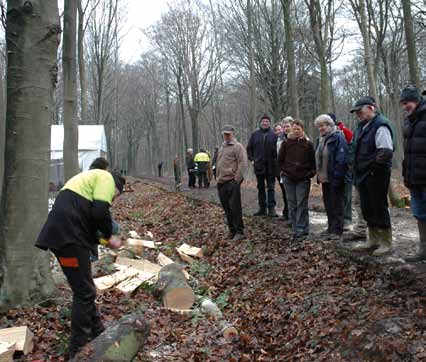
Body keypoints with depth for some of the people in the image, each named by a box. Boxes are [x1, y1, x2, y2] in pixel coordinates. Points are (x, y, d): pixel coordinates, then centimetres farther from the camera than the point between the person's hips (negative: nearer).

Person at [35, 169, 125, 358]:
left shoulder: (89, 180, 32)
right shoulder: (106, 178, 2)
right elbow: (100, 211, -14)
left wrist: (99, 239, 16)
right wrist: (109, 237, 2)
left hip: (64, 235, 10)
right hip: (68, 236, -10)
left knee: (85, 290, 20)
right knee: (84, 293, -2)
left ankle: (98, 336, 32)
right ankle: (78, 350, 7)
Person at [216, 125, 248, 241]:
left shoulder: (238, 146, -4)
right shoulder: (222, 147, 21)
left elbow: (243, 163, -12)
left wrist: (237, 179, -15)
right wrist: (218, 178, 16)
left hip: (232, 182, -8)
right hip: (221, 182, 8)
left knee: (235, 207, -8)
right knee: (227, 208, 10)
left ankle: (239, 232, 0)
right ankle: (232, 231, 19)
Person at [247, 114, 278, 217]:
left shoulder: (273, 135, -1)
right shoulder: (255, 134, 6)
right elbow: (249, 148, 12)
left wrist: (275, 160, -8)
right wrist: (252, 159, 3)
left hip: (271, 165, -3)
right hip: (258, 165, 3)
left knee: (271, 187, 2)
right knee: (260, 187, 9)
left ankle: (271, 208, 4)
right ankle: (262, 207, 17)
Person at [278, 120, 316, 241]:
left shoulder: (308, 144, 1)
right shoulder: (286, 143, 4)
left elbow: (313, 162, 5)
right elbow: (280, 160, 10)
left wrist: (310, 174, -3)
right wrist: (285, 171, 3)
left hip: (303, 179, -2)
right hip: (289, 179, 2)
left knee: (302, 205, -3)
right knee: (292, 205, 6)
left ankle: (302, 231, 1)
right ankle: (295, 230, 14)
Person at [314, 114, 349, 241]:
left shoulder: (338, 137, -12)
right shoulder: (321, 139, 14)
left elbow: (341, 159, -19)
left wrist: (337, 177, -23)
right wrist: (318, 175, 12)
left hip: (334, 178, -9)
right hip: (324, 178, 9)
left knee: (337, 204, -2)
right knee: (328, 204, 15)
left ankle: (337, 231, 4)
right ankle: (331, 228, 25)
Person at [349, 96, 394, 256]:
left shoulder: (380, 126, -16)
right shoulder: (362, 126, 14)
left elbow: (386, 152, -25)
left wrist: (373, 165, -20)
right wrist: (357, 170, 14)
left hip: (376, 175, -9)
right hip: (363, 175, 9)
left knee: (379, 208, 0)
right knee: (367, 209, 15)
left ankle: (386, 243, 12)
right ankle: (373, 240, 27)